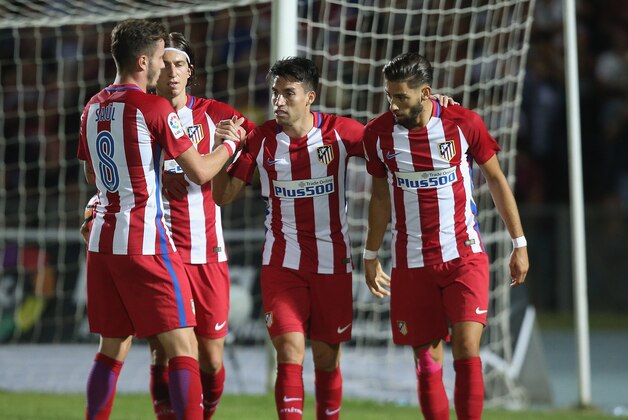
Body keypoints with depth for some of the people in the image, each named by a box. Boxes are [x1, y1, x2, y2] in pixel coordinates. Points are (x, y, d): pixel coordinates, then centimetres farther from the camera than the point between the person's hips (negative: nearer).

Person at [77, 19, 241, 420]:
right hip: (145, 244, -8)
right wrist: (231, 143, 8)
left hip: (102, 243, 8)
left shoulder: (93, 108, 11)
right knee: (183, 348, -7)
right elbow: (200, 172, -9)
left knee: (112, 349, 15)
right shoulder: (153, 108, -11)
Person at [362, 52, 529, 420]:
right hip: (411, 263, 2)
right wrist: (371, 256, 15)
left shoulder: (464, 123, -7)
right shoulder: (379, 133, -2)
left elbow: (496, 180, 4)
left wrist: (519, 244, 5)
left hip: (464, 255, -2)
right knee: (428, 363, 2)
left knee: (467, 351, -15)